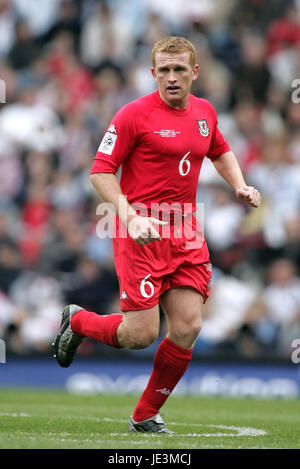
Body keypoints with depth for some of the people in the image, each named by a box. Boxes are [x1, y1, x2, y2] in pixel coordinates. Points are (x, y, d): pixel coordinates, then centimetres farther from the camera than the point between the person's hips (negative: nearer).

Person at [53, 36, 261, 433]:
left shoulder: (204, 112, 11)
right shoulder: (135, 114, -9)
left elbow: (221, 151, 31)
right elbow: (101, 171, -10)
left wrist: (240, 185, 12)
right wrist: (130, 218, -22)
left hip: (185, 232, 6)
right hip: (142, 234, -6)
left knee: (187, 329, -3)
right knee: (141, 334, -10)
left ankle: (146, 415, 14)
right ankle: (77, 321, 22)